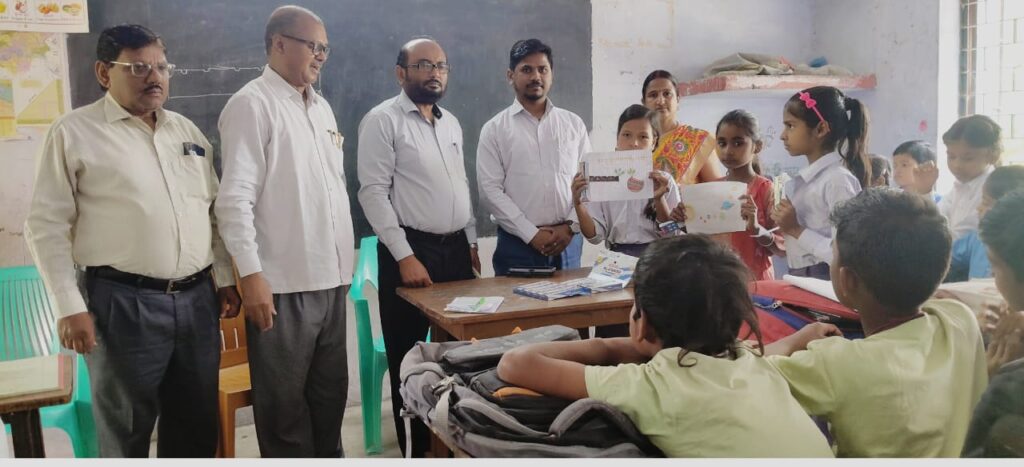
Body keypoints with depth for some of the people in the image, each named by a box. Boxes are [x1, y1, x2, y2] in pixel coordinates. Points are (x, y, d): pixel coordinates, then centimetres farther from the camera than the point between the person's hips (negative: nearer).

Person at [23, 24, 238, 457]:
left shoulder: (187, 130, 13)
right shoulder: (74, 132, -3)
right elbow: (47, 225, -5)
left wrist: (224, 279, 11)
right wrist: (70, 307, -10)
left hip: (196, 299, 5)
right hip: (123, 304, -5)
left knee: (197, 425, 13)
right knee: (127, 431, 8)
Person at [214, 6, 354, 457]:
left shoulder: (322, 107, 14)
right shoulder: (252, 104, -8)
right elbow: (235, 198, -14)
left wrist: (345, 261, 16)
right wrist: (251, 275, -19)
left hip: (329, 278, 7)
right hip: (283, 284, -7)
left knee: (330, 392, 16)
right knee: (285, 402, 6)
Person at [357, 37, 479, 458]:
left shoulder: (451, 123, 14)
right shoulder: (383, 120, -7)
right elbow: (373, 192, -13)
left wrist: (471, 242, 15)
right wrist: (405, 257, -17)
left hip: (455, 249, 6)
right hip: (411, 250, -6)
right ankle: (419, 450, 17)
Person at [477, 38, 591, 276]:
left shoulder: (574, 124, 10)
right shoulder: (495, 129, 2)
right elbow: (490, 190, -6)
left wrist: (570, 226, -6)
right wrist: (532, 234, -11)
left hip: (568, 241, 2)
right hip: (517, 243, -2)